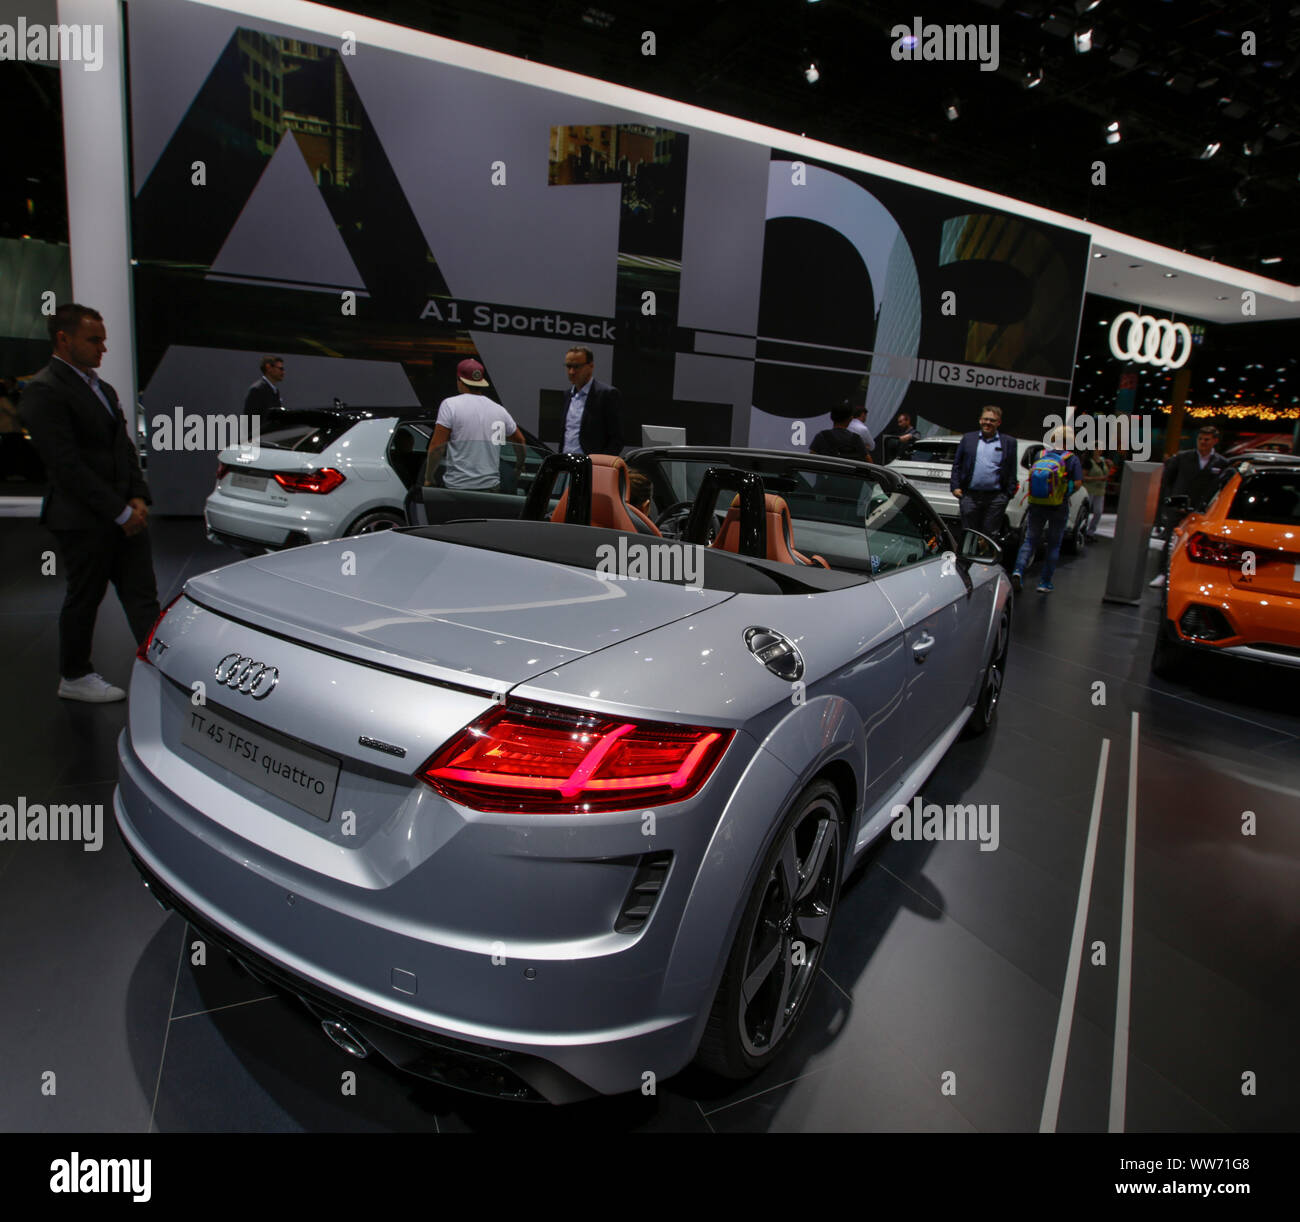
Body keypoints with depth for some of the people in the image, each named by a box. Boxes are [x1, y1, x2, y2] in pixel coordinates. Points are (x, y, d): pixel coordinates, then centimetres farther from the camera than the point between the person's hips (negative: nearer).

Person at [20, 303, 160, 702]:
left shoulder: (103, 389, 15)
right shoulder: (44, 391, -12)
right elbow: (67, 465, -18)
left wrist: (138, 499, 1)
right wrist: (120, 512, -17)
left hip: (124, 515, 7)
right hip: (84, 520, -7)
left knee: (142, 595, 5)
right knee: (84, 599, 6)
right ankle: (74, 677, 23)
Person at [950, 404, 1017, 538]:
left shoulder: (1009, 442, 8)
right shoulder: (968, 438, 11)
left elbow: (1012, 471, 6)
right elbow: (957, 465, 11)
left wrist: (1009, 493, -1)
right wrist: (955, 486, 1)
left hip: (995, 498, -1)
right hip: (970, 496, 1)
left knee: (989, 534, 2)